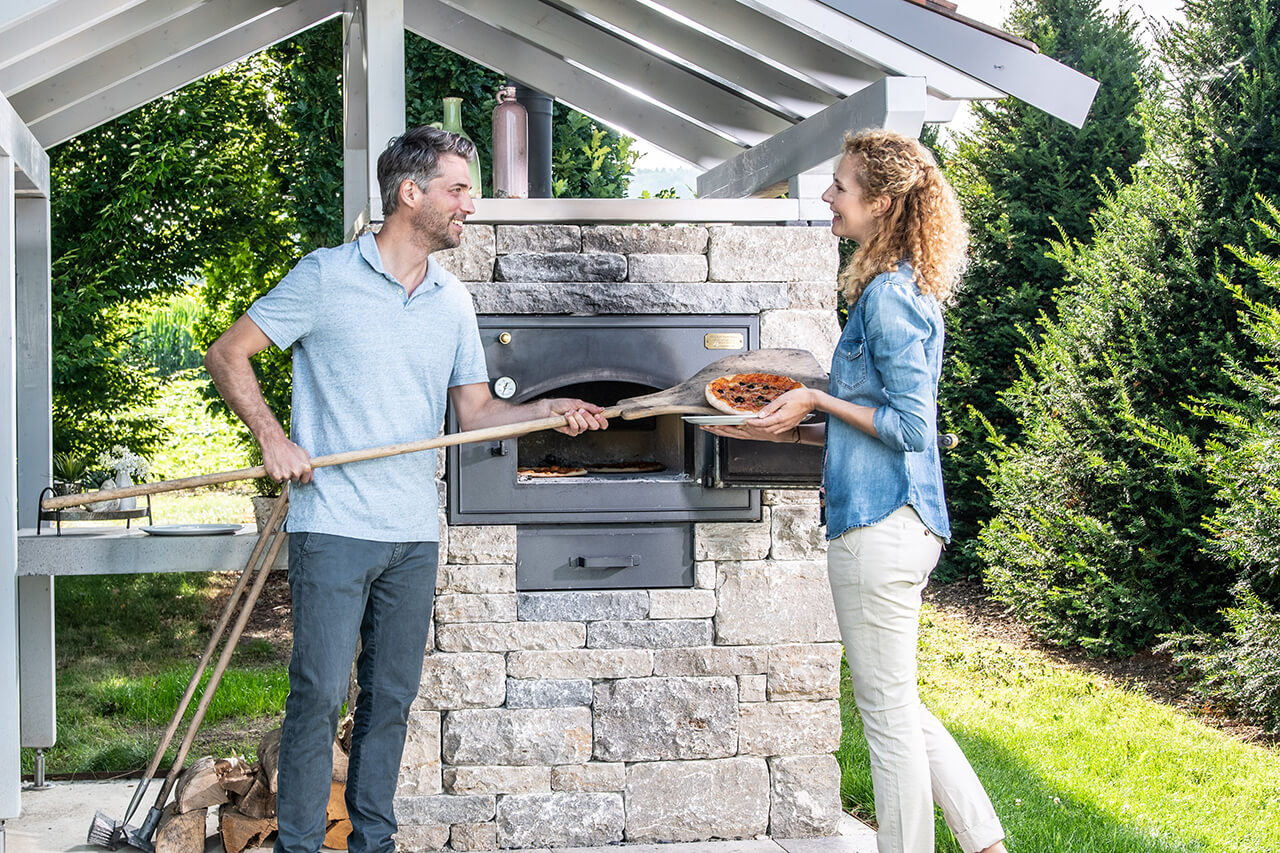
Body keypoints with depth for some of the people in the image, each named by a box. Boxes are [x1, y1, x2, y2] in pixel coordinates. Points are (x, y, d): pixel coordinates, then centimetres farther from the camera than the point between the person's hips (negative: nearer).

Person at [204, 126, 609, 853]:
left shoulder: (454, 301, 12)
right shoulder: (327, 276, -4)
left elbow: (475, 410, 14)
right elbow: (228, 355, 0)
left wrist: (551, 410, -4)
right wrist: (273, 438, -11)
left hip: (416, 534, 5)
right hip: (335, 527, -5)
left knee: (392, 696, 10)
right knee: (320, 692, -6)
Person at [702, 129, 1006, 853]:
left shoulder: (888, 297, -16)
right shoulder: (903, 288, 14)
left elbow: (910, 427, -18)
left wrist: (817, 401, -10)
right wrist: (793, 431, 16)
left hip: (880, 526, -10)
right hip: (900, 520, 10)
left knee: (890, 712, 1)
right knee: (898, 705, 18)